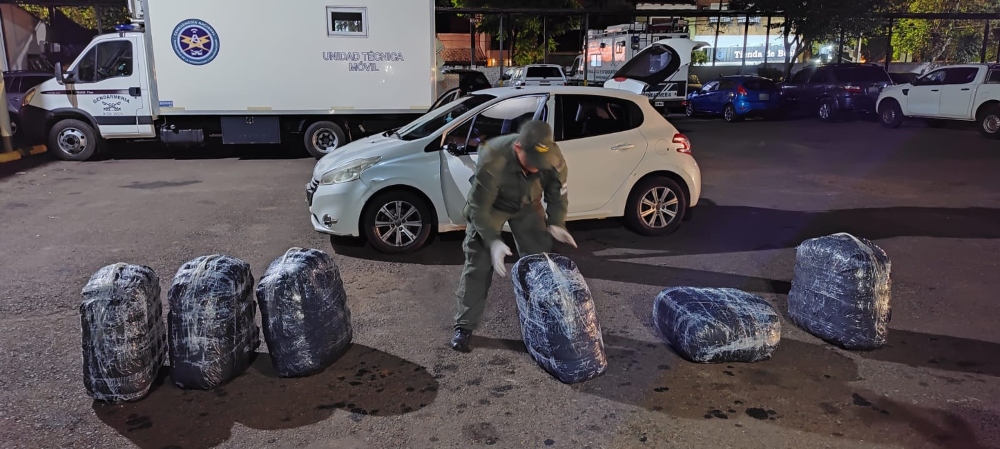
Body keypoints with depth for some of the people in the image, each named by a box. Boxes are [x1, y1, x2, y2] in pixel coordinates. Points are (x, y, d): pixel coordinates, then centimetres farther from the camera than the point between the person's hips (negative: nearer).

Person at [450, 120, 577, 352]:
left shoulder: (553, 157, -29)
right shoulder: (492, 160, -42)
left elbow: (558, 193, -10)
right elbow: (479, 207, -32)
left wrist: (555, 224, -23)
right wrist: (493, 240, -41)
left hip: (527, 205, 4)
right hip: (489, 206, -4)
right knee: (478, 264, -7)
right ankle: (464, 326, 4)